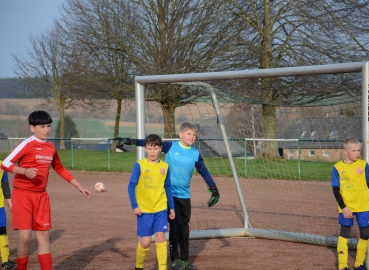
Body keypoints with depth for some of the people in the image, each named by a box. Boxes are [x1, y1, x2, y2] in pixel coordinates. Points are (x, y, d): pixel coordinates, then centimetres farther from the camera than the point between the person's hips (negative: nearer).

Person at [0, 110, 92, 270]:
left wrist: (79, 187, 20)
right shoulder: (27, 145, -12)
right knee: (26, 236, -8)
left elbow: (60, 169, 21)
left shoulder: (51, 147, 8)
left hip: (41, 195, 6)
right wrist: (25, 171, -31)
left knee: (43, 235, 5)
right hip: (23, 194, -6)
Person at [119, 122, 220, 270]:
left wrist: (214, 190, 11)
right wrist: (131, 141, -17)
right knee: (175, 226, -4)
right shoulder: (170, 147, -5)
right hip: (170, 194, -4)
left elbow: (204, 172, 11)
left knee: (184, 228, 10)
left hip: (185, 196, 4)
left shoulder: (196, 154, 3)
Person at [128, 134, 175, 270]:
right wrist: (134, 206, -12)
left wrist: (171, 207, 11)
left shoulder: (165, 166, 3)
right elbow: (131, 186, -5)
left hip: (161, 209, 2)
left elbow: (168, 188, 11)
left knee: (161, 238, -5)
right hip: (144, 209, -2)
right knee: (145, 242, 1)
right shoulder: (139, 165, -7)